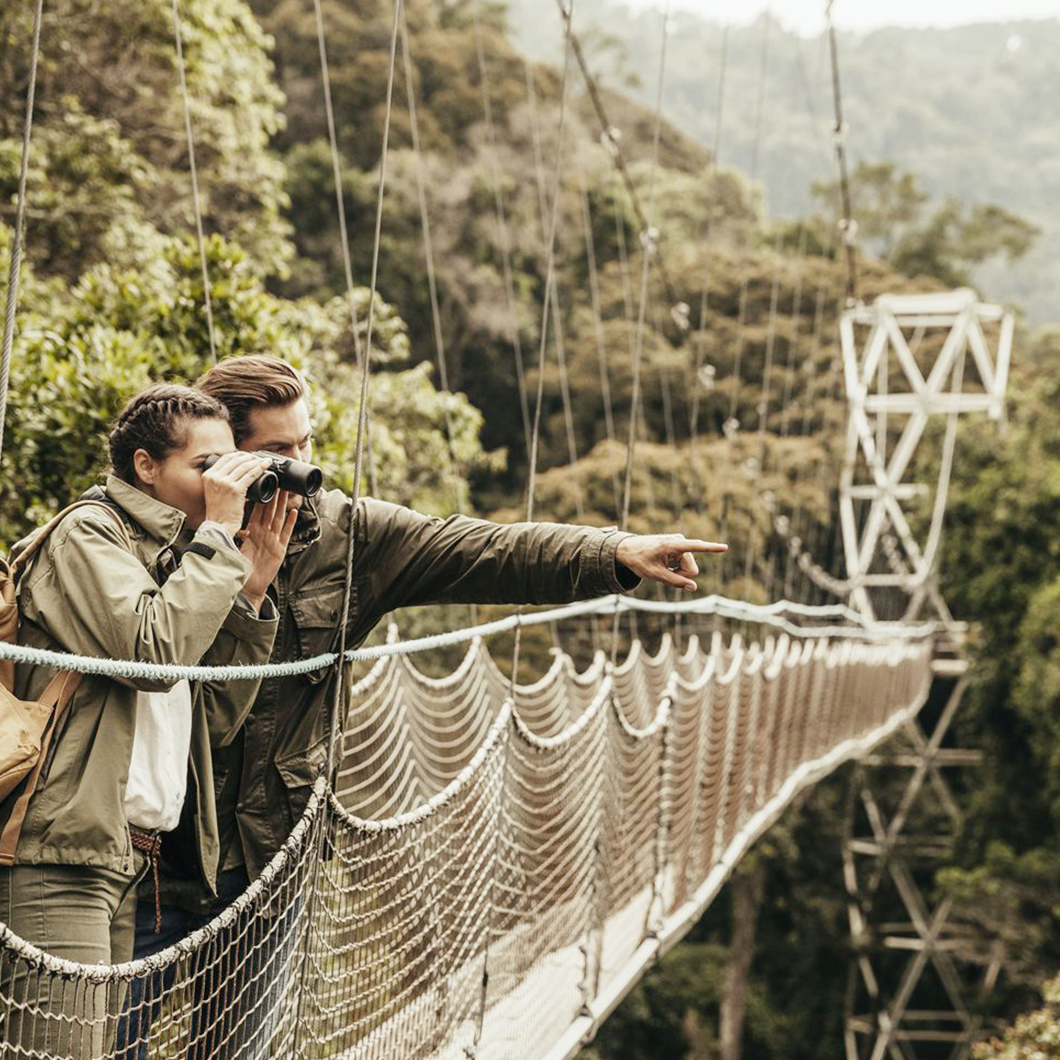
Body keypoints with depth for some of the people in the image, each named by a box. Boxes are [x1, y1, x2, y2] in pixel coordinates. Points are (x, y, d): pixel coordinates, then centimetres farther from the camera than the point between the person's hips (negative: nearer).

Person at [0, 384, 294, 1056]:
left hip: (127, 862, 8)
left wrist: (251, 591, 8)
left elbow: (216, 718, 16)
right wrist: (218, 531, -11)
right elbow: (153, 652, -20)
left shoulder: (174, 563, 23)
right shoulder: (88, 535, -2)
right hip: (62, 853, -8)